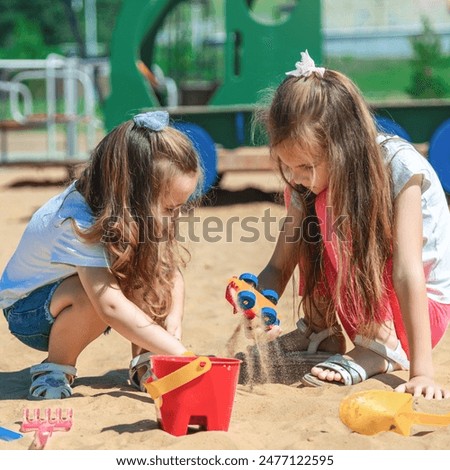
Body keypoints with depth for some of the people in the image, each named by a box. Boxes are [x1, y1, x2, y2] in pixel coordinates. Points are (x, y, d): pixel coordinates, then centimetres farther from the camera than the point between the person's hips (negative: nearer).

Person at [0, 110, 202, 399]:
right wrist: (180, 353, -46)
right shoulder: (78, 223, -36)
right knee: (96, 292, -38)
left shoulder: (133, 208, -15)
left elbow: (172, 270, -10)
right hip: (26, 309, -7)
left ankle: (143, 363, -7)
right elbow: (111, 306, -44)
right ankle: (54, 370, -13)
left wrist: (173, 321, -28)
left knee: (155, 264, -18)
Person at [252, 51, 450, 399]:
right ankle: (321, 332, -1)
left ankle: (381, 349, -21)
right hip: (367, 301, 6)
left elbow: (407, 273, -32)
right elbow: (280, 267, -7)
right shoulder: (308, 180, -8)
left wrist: (422, 371, -36)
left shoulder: (399, 165, -25)